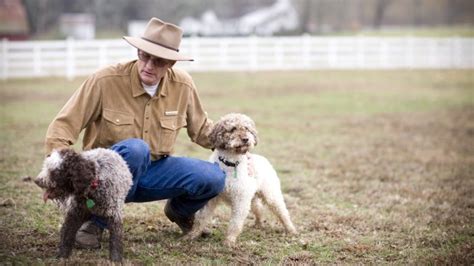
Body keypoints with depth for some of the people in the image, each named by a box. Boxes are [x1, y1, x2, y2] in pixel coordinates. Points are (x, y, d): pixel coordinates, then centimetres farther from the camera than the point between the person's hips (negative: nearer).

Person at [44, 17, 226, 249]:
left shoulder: (183, 86, -6)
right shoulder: (106, 81, -18)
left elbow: (201, 129, 12)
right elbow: (62, 127, -16)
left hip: (152, 170, 4)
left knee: (214, 178, -18)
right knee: (135, 148, -38)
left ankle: (179, 210, 18)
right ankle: (97, 222, -20)